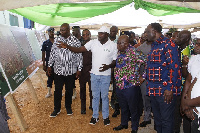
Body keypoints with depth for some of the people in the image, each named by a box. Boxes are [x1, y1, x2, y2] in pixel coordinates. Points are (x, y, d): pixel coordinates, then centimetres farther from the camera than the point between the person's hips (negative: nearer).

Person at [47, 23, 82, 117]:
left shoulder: (75, 41, -5)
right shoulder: (57, 40, 4)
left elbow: (79, 56, -3)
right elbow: (52, 53, 11)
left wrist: (79, 69, -5)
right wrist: (49, 65, 10)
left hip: (70, 71, -1)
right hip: (58, 70, 2)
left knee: (69, 90, 12)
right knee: (57, 90, 6)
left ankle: (68, 107, 32)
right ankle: (57, 109, 22)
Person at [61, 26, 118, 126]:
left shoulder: (113, 45, -7)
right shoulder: (93, 43, -2)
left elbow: (115, 61, -3)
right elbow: (79, 50, -6)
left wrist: (108, 66, -22)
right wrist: (67, 47, -19)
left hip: (105, 75, -2)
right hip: (94, 73, 2)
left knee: (104, 96, 10)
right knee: (95, 96, 13)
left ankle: (105, 116, 28)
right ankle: (95, 116, 28)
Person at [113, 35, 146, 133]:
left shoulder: (134, 53, -15)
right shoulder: (120, 53, 8)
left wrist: (143, 77, -15)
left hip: (131, 86, -7)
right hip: (119, 86, 7)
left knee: (133, 108, 9)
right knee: (123, 107, 21)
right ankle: (124, 124, 39)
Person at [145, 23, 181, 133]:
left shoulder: (168, 44, -10)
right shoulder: (153, 46, 16)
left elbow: (174, 66, -17)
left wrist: (170, 88, -20)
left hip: (165, 91, -8)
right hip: (153, 90, 8)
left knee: (166, 120, 3)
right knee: (157, 118, 18)